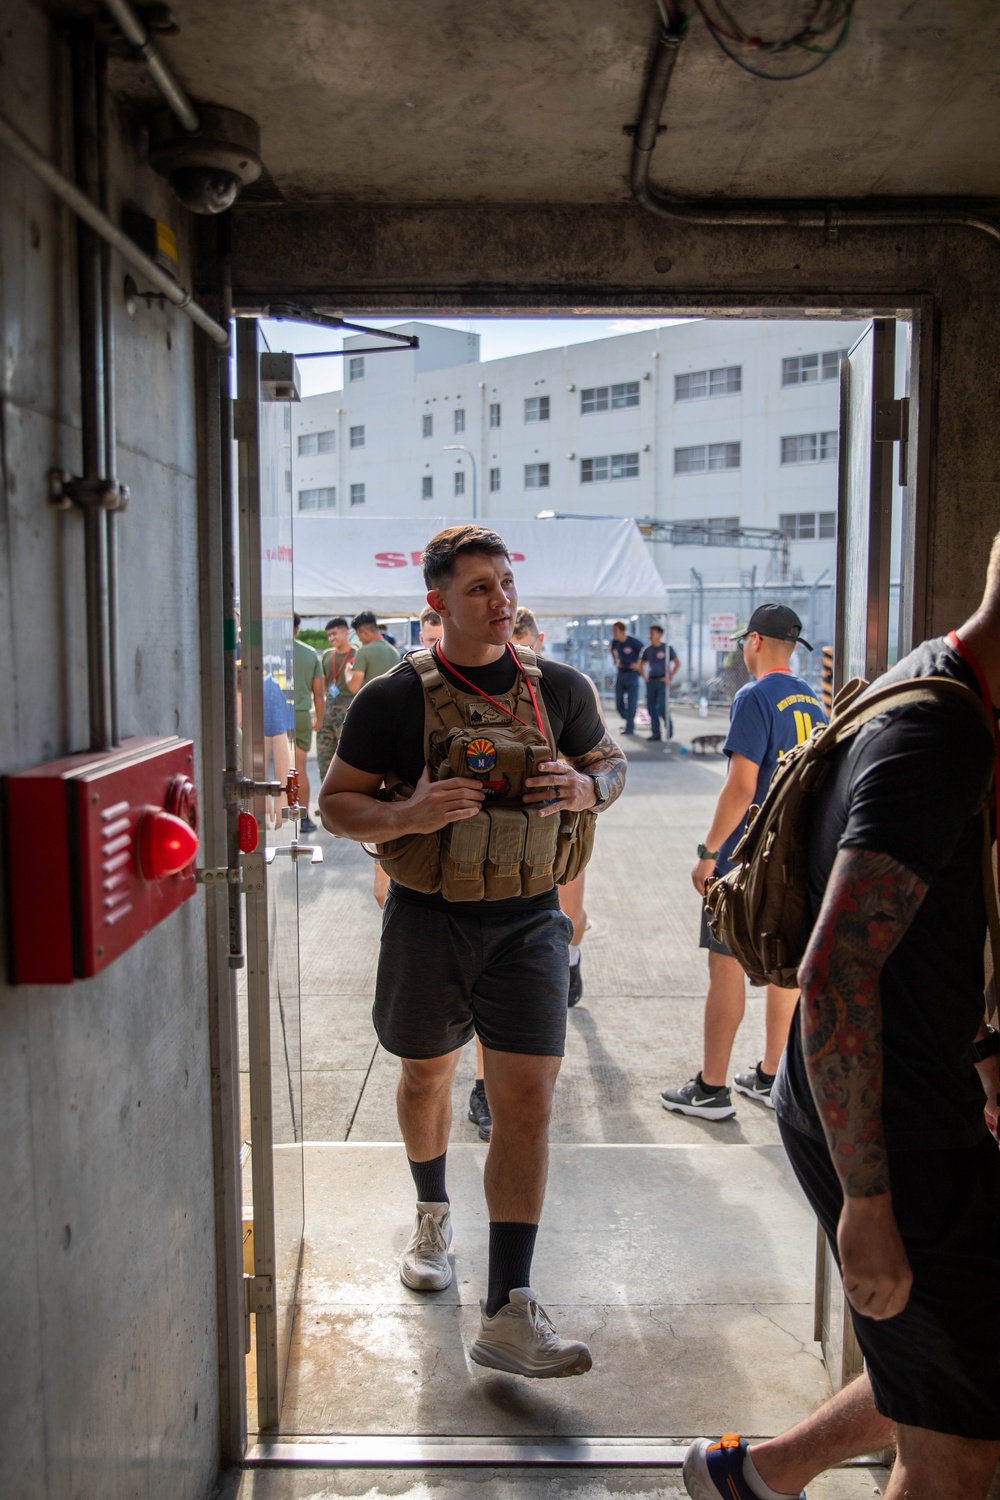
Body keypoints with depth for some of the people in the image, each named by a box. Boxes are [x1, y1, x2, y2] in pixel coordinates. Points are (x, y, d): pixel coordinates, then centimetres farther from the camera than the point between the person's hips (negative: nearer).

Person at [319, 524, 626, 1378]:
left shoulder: (559, 689, 0)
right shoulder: (395, 699, -7)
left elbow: (610, 761, 14)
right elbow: (336, 803, -4)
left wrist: (587, 787, -10)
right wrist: (406, 814, -25)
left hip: (528, 921, 1)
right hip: (429, 918, 0)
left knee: (527, 1099, -8)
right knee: (427, 1075, 19)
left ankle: (509, 1315, -2)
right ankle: (433, 1213, 49)